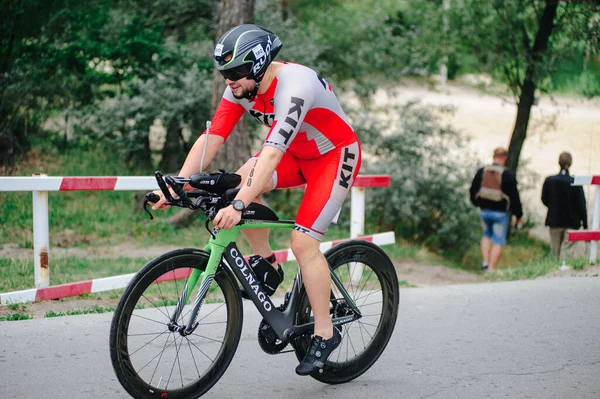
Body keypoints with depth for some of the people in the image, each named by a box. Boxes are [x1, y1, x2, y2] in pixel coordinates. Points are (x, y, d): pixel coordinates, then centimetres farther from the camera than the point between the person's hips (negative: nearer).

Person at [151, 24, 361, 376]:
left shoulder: (294, 86, -35)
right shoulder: (241, 87, -12)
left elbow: (273, 152, -45)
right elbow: (211, 138, -14)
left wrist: (239, 206, -53)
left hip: (336, 156, -7)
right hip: (297, 154, 7)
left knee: (303, 243, -17)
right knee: (239, 183, -20)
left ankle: (325, 334, -3)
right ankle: (266, 264, 0)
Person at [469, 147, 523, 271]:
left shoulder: (481, 171, 0)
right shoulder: (508, 175, -13)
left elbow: (473, 191, 11)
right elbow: (514, 196, -11)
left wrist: (477, 204, 31)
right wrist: (519, 215, -1)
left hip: (484, 211, 4)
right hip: (501, 213, -4)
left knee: (487, 235, 25)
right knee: (498, 242, 2)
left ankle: (485, 262, 12)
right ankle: (491, 269, -2)